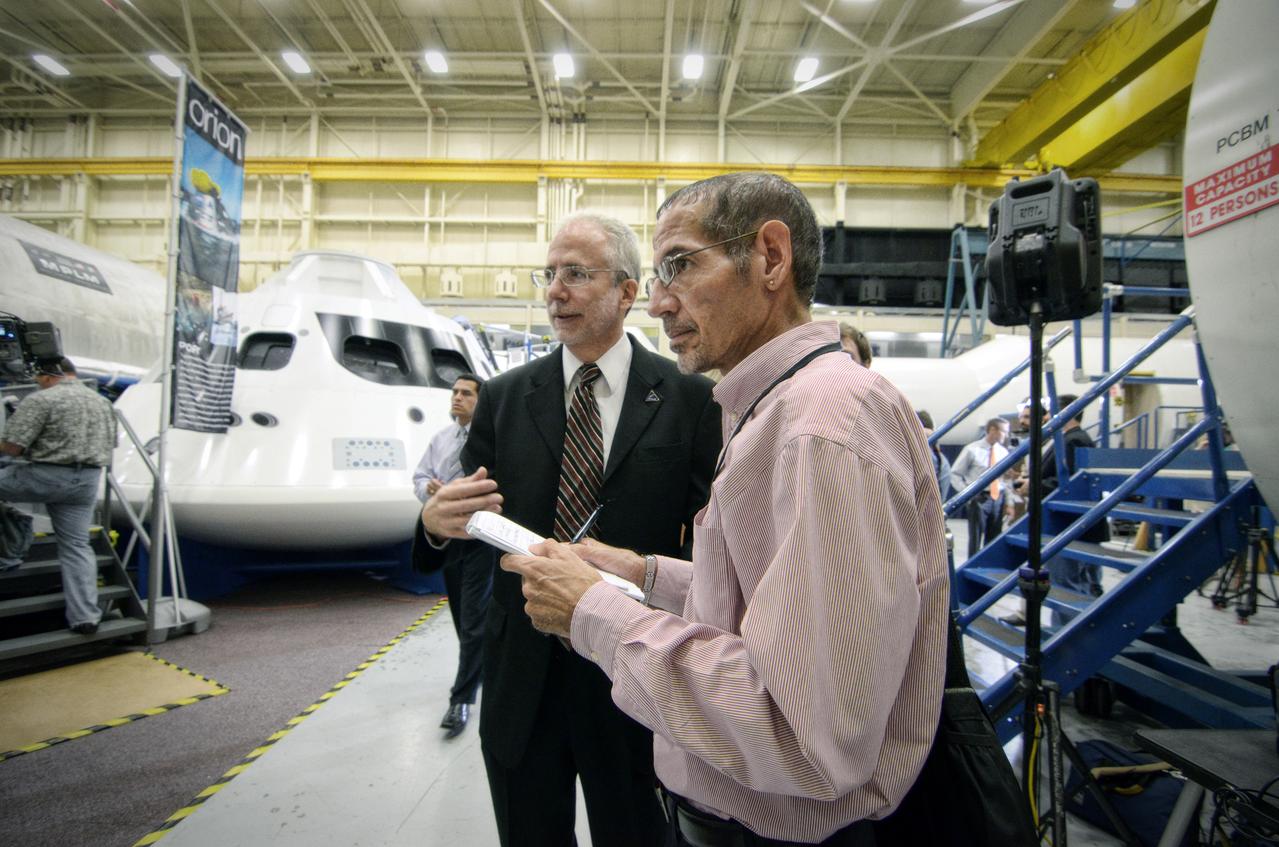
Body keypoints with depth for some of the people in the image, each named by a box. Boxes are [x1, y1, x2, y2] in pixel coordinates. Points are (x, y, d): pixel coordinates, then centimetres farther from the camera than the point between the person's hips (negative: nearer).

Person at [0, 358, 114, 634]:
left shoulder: (41, 400, -9)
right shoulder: (102, 402, 13)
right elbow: (108, 445, 20)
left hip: (44, 476, -6)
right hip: (86, 481, 6)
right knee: (76, 546, 8)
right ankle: (85, 617, 5)